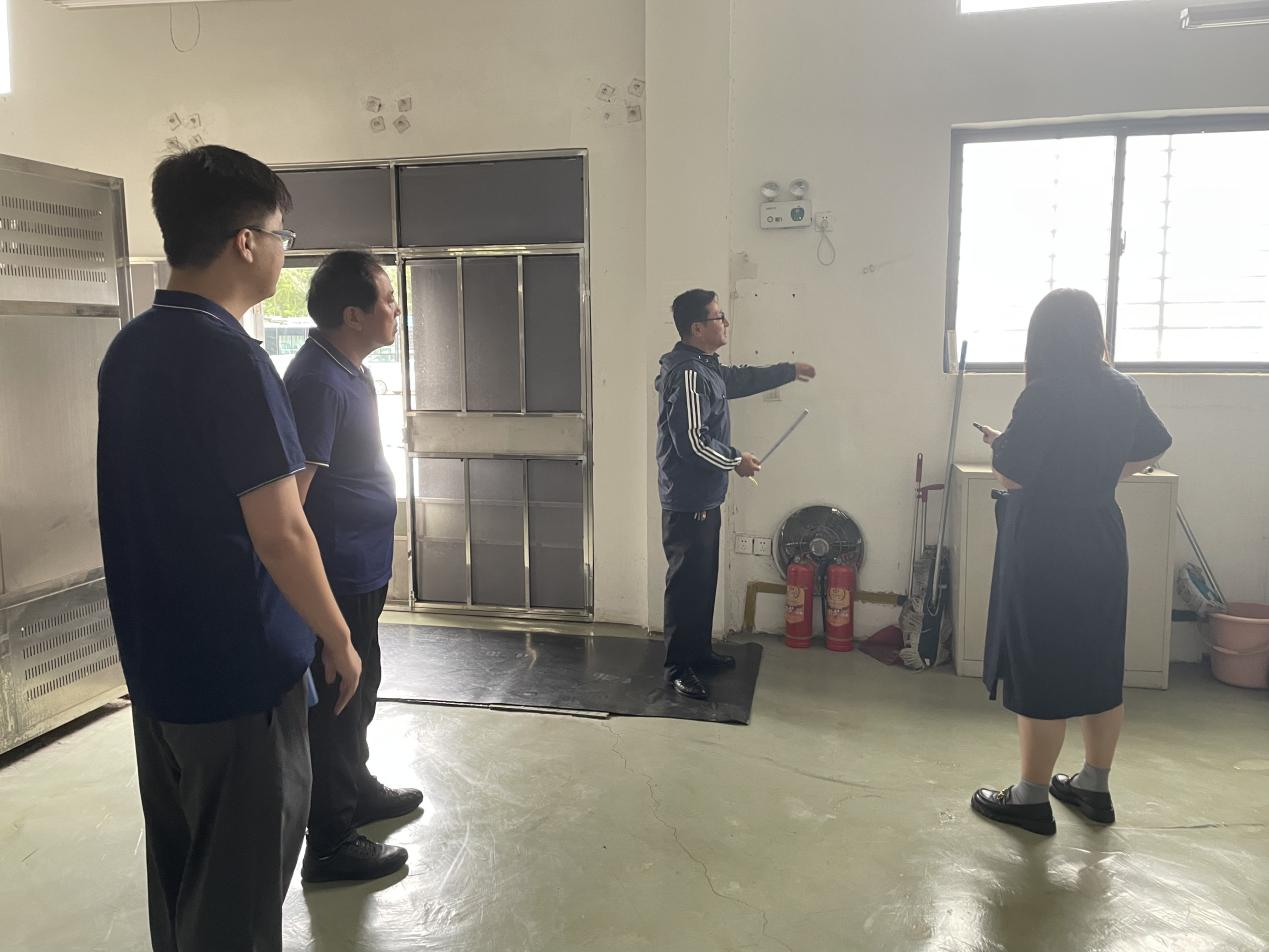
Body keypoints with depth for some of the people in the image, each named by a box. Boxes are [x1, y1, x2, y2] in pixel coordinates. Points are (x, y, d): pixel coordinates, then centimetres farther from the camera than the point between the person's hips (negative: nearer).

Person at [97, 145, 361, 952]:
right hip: (238, 666, -8)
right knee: (240, 886, 8)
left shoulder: (129, 348, 5)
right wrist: (337, 637, -10)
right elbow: (278, 534, -22)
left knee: (177, 865, 22)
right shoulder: (232, 358, -21)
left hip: (156, 658, 9)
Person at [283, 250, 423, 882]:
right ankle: (329, 845, 15)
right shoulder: (317, 382, -22)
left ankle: (356, 790, 41)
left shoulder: (351, 373, 10)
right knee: (337, 699, 1)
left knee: (358, 689, 23)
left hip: (361, 572, 10)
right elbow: (288, 497, -25)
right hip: (337, 576, -10)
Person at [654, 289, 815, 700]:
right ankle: (677, 667, 8)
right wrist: (736, 461, -12)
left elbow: (741, 379, 31)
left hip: (703, 497, 10)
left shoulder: (705, 367, 12)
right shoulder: (686, 374, -21)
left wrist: (790, 370, 37)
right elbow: (693, 441, -26)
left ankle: (699, 651, 31)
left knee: (704, 578, 18)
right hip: (687, 501, -10)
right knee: (687, 581, -2)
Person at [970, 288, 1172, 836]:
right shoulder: (1122, 390, 4)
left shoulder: (1044, 394, -19)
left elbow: (1011, 476, -19)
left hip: (1046, 550, -7)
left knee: (1041, 671, 2)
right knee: (1099, 667, 15)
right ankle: (1094, 787, 29)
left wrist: (998, 443, 0)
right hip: (1100, 544, 7)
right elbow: (1153, 450, 19)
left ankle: (1032, 799, 13)